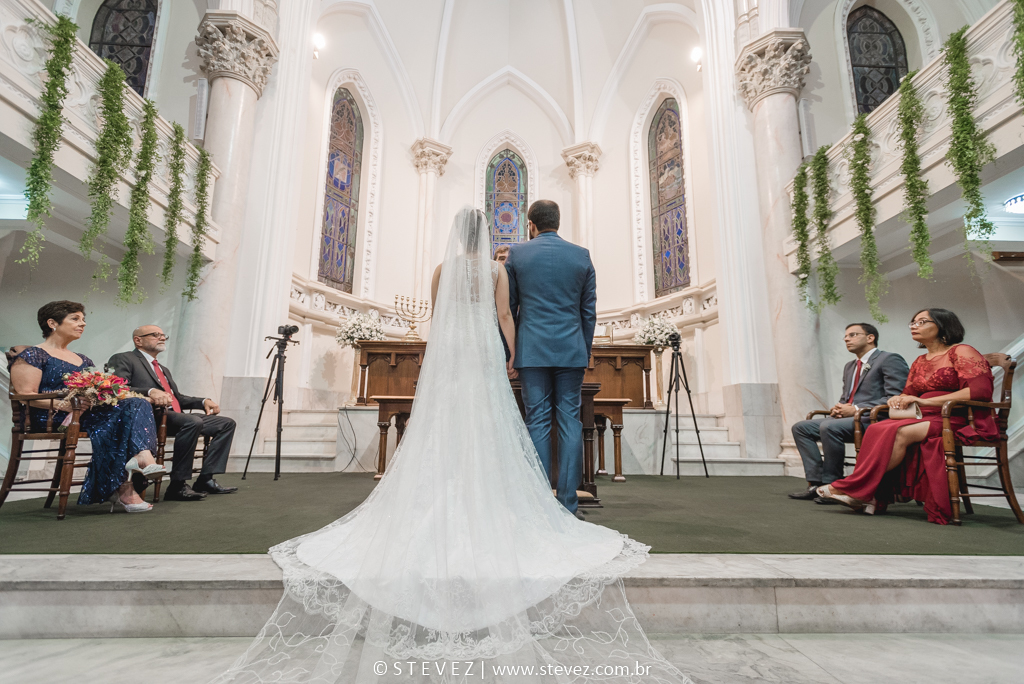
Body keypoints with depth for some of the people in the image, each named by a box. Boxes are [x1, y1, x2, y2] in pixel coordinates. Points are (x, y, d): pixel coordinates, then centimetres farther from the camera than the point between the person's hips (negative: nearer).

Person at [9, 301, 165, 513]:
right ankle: (121, 489, -34)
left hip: (91, 411, 6)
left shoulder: (84, 360, 27)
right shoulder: (32, 356, 6)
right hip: (51, 417, -6)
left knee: (138, 404, -23)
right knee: (103, 423, -37)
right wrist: (64, 404, -24)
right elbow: (25, 395, -6)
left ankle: (143, 456, -49)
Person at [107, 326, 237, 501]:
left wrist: (203, 401, 12)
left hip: (176, 416, 9)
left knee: (226, 423, -2)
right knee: (193, 422, -35)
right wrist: (150, 391, -28)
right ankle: (177, 486, -27)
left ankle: (205, 479, -9)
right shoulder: (123, 359, 6)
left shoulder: (164, 369, 32)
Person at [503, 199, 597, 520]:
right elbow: (589, 311, 9)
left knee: (537, 421, 2)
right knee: (570, 422, 4)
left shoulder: (517, 255, 3)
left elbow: (508, 307, 6)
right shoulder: (582, 256, 8)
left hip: (532, 350, -1)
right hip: (571, 350, 2)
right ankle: (568, 503, 7)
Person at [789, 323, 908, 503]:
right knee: (800, 427, -5)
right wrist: (838, 408, 4)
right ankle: (816, 483, -11)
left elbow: (895, 398, -13)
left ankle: (832, 485, -21)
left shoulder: (890, 360, -3)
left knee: (829, 426, -34)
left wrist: (856, 409, -18)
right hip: (847, 418, 9)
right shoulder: (849, 367, 24)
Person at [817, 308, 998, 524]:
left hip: (960, 421, -6)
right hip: (927, 418, 6)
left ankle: (854, 488, -26)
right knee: (877, 430, -23)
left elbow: (979, 390, -15)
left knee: (902, 432, -33)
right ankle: (876, 497, -27)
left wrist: (925, 401, -21)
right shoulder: (920, 362, 19)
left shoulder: (961, 352, -2)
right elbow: (908, 394, 21)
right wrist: (898, 399, -5)